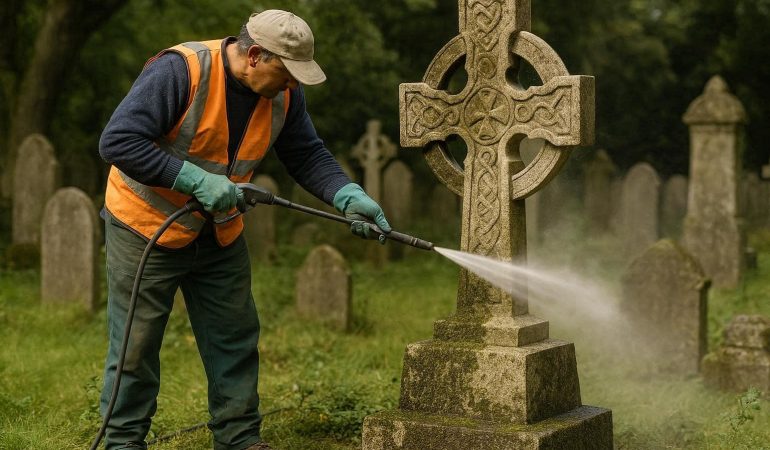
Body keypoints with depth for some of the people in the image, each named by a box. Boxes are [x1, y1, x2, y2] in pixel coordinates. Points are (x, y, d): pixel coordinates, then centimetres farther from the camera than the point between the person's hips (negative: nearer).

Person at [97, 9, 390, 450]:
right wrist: (196, 180, -34)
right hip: (146, 227, -6)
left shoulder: (284, 92, -8)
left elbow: (307, 155, -1)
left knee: (235, 339, 10)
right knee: (136, 346, 1)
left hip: (219, 235, 6)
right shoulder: (180, 71, -28)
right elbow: (118, 141, -31)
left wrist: (351, 197, -19)